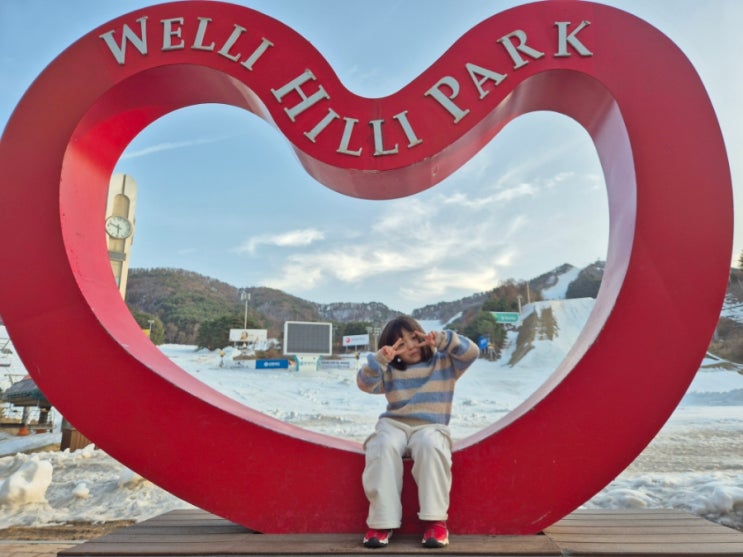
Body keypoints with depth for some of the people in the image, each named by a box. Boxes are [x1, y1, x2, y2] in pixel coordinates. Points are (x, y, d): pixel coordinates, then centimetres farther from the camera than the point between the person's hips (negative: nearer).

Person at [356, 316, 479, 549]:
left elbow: (471, 351, -1)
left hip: (430, 427, -1)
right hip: (394, 425, 2)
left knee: (430, 446, -37)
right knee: (384, 447, -33)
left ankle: (435, 518, -28)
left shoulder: (444, 362, 10)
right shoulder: (389, 372, 12)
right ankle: (382, 520, -29)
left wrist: (441, 340, -13)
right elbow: (365, 383, -1)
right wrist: (380, 359, -17)